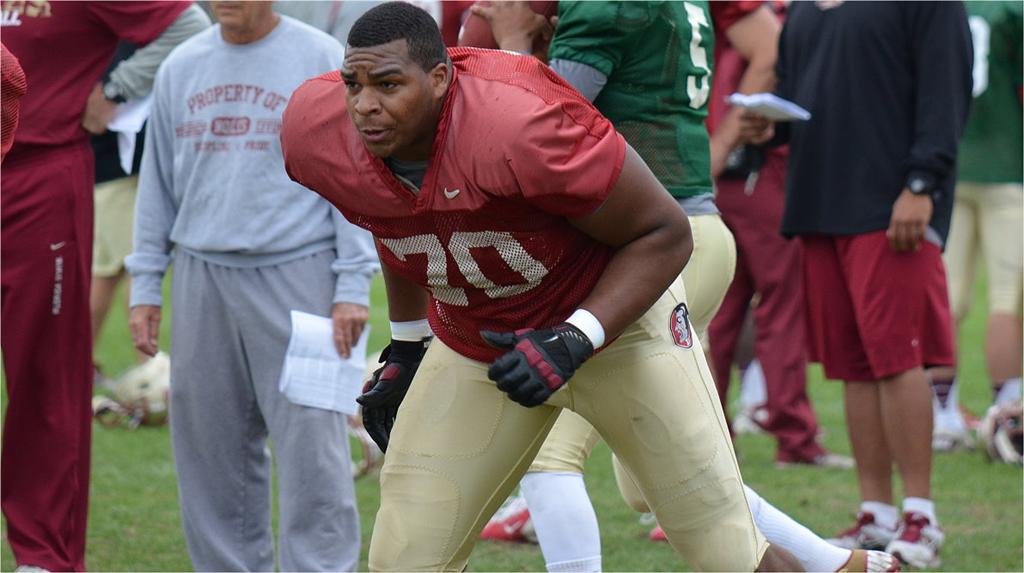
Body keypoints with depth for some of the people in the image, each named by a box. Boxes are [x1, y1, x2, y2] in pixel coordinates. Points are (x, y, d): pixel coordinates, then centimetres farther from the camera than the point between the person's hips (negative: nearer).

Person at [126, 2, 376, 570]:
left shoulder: (324, 60, -1)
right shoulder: (180, 67, 11)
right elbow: (158, 183, 17)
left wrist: (353, 286, -8)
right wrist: (144, 285, 12)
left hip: (296, 277, -4)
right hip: (202, 280, 4)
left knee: (310, 446, -9)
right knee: (212, 449, 6)